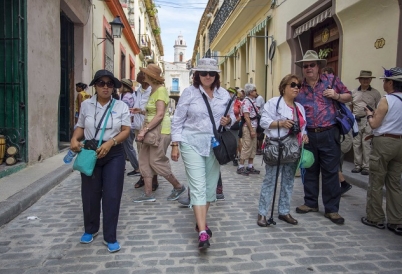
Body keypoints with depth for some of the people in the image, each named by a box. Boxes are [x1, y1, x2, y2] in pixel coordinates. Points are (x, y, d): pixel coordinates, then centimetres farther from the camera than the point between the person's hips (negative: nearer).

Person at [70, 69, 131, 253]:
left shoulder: (121, 106, 0)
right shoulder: (86, 105, 5)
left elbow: (126, 130, -5)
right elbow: (81, 126, 10)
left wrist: (110, 142, -20)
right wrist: (74, 139, -11)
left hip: (114, 155, -1)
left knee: (112, 195, -1)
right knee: (90, 194, 11)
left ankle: (110, 237, 12)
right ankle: (90, 230, 35)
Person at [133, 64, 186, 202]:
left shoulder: (161, 90, -14)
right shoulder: (153, 90, 15)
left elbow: (160, 115, -22)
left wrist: (144, 130, -24)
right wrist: (141, 111, 14)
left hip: (160, 131, -10)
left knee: (157, 162, -4)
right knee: (144, 160, 7)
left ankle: (178, 187, 14)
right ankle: (148, 194, 14)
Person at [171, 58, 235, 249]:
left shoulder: (224, 94, 6)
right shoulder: (189, 93, -3)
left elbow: (231, 117, 15)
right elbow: (177, 120, -2)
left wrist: (228, 121, -9)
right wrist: (175, 145, -7)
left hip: (215, 145, 4)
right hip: (192, 144, -4)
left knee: (211, 186, 12)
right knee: (198, 187, -9)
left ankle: (201, 221, 33)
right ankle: (202, 233, -7)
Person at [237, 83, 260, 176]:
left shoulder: (253, 101, 15)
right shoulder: (246, 101, -13)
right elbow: (246, 117, -19)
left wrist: (255, 129, 14)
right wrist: (251, 130, -20)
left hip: (253, 127, 9)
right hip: (248, 128, -9)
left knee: (253, 147, 12)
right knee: (246, 147, -5)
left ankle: (250, 166, 20)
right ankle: (241, 167, 3)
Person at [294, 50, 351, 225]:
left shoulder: (331, 80, 3)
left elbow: (348, 97, 10)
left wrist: (336, 96, -11)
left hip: (329, 134, -2)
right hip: (308, 135, 2)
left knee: (330, 172, 2)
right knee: (310, 170, 12)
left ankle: (331, 209, 12)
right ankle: (311, 203, 26)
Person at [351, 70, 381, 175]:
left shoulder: (375, 93, 2)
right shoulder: (354, 92, 11)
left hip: (368, 121, -3)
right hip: (356, 121, 3)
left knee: (367, 145, -3)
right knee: (356, 144, 7)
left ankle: (366, 167, 7)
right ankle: (358, 165, 18)